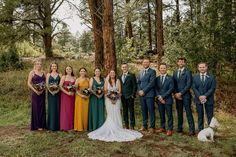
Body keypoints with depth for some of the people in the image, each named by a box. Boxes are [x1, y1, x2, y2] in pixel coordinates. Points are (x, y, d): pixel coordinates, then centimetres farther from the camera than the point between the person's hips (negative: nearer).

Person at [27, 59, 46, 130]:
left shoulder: (43, 72, 10)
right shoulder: (32, 72, -1)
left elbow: (45, 82, 10)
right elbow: (29, 83, -4)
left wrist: (43, 89, -8)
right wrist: (35, 90, -14)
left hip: (42, 93, 4)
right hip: (35, 93, -4)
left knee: (42, 108, 6)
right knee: (36, 108, 0)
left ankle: (42, 125, 15)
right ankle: (36, 125, 8)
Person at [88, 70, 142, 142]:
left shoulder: (118, 81, 6)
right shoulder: (107, 81, 5)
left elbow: (119, 90, 2)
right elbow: (105, 90, -1)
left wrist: (115, 94, -13)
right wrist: (110, 95, -14)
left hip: (117, 99, 0)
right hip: (109, 99, 0)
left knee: (116, 114, -4)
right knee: (110, 114, -1)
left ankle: (117, 128, 1)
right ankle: (110, 129, 3)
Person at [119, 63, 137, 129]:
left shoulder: (132, 75, 0)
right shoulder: (120, 77, 15)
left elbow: (134, 86, -4)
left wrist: (133, 94, -12)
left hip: (130, 96, -5)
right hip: (123, 97, 5)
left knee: (131, 111, 0)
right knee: (125, 112, 8)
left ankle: (132, 126, 6)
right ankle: (126, 126, 15)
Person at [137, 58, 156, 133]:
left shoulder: (152, 71, -4)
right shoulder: (140, 72, 17)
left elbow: (151, 83, -13)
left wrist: (144, 91, -14)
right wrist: (139, 91, 0)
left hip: (149, 94, -6)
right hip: (141, 94, 6)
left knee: (151, 111, -1)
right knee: (143, 110, 11)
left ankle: (152, 127, 7)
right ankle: (144, 126, 20)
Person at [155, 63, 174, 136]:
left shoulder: (170, 78, -1)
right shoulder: (157, 79, 11)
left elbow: (171, 89, -8)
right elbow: (156, 89, 8)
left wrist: (163, 96, -13)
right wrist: (159, 97, -8)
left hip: (167, 99, -3)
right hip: (159, 99, 4)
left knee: (169, 115, 0)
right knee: (161, 115, 10)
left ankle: (170, 129, 6)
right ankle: (162, 128, 20)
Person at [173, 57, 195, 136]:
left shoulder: (187, 72, -3)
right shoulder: (175, 72, 14)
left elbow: (189, 84, -10)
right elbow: (173, 84, 13)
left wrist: (181, 93, -13)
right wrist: (175, 93, -2)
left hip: (185, 95, -5)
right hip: (177, 96, 5)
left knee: (188, 112, -4)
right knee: (179, 112, 9)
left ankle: (192, 130, -1)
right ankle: (180, 128, 18)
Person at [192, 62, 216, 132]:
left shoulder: (211, 77, 4)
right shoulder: (195, 77, 8)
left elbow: (212, 88, -4)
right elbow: (194, 88, 1)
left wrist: (205, 96, -16)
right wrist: (199, 96, -13)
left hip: (208, 99, -1)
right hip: (198, 99, 1)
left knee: (210, 116, 3)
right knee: (200, 116, 6)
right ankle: (200, 131, 14)